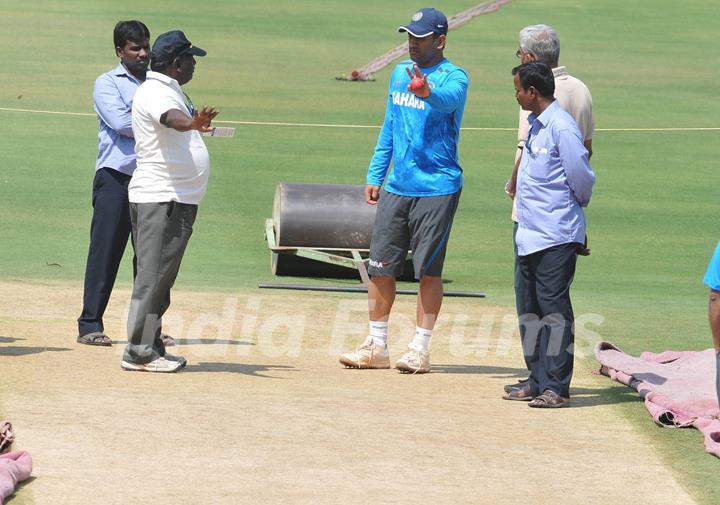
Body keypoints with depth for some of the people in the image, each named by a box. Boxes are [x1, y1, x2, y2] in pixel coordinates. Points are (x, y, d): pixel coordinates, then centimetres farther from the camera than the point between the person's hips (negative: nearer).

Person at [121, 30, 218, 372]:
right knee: (153, 275, -11)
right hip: (160, 199, -11)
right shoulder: (156, 92, -15)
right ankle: (139, 351, -12)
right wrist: (193, 123, -56)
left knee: (161, 275, 13)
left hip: (176, 200, 11)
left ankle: (151, 346, 18)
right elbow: (171, 118, -38)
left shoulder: (170, 91, 18)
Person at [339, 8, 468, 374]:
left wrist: (426, 92, -55)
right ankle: (376, 347, 13)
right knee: (380, 267, 5)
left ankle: (420, 350, 5)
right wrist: (374, 176, 16)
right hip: (396, 188, 6)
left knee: (428, 270, -2)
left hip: (437, 189, -6)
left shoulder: (454, 78, -8)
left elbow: (448, 100, -33)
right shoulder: (400, 74, 14)